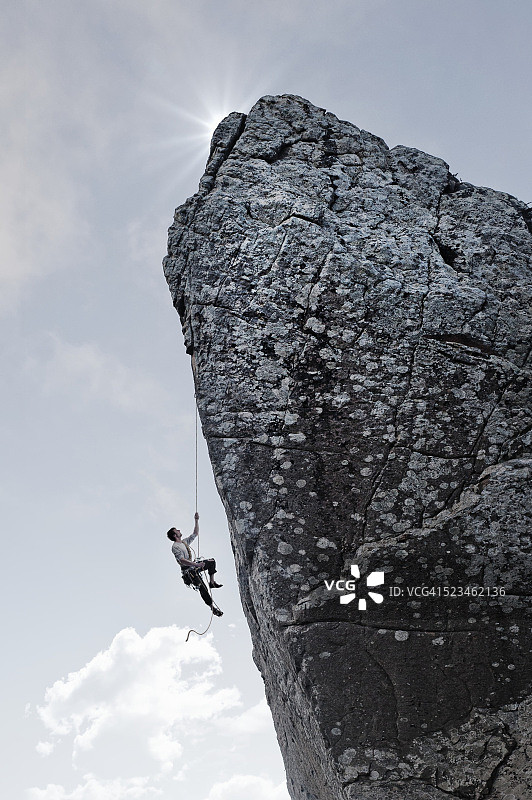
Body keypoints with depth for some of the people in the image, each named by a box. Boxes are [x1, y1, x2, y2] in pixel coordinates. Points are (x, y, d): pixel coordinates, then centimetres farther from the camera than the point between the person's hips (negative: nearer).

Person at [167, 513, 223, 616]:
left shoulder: (185, 542, 10)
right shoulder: (175, 547, -18)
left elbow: (195, 533, 18)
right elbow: (182, 560, -29)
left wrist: (196, 520, 10)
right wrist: (196, 564, -35)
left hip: (194, 566, 9)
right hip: (188, 571, -9)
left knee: (211, 561, 7)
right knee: (202, 587, -12)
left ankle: (212, 582, 7)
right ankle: (212, 606, -7)